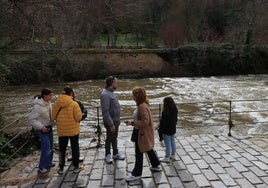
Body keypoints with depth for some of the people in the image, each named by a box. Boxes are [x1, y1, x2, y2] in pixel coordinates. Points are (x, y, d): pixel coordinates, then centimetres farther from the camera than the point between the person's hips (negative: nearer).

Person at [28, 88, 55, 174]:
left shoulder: (47, 102, -3)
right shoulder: (38, 106, -27)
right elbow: (31, 118, -23)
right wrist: (41, 127, -23)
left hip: (48, 127, 8)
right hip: (41, 129, -8)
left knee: (50, 146, 18)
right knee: (46, 148, -8)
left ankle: (48, 162, 36)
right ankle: (41, 167, 5)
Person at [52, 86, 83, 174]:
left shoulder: (56, 103, -7)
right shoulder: (74, 104, -17)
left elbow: (53, 116, 0)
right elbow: (79, 117, -17)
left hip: (61, 130, 3)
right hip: (73, 130, -3)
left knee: (62, 149, 16)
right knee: (75, 148, 14)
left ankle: (61, 168, 24)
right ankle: (76, 167, 23)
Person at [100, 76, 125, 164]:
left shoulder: (111, 93, 8)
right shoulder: (105, 94, -22)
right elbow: (105, 111, -25)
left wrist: (118, 119, 14)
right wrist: (111, 124, -24)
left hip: (116, 120, 9)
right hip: (110, 121, -9)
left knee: (114, 138, 19)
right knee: (109, 138, 7)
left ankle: (115, 153, 33)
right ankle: (108, 155, 23)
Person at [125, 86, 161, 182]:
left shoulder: (142, 107, -26)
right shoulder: (143, 104, 6)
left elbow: (145, 121, -28)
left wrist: (132, 123, -24)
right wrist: (133, 122, 9)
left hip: (143, 133, -10)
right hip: (145, 132, 10)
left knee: (139, 153, 2)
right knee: (149, 149, 24)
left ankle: (136, 174, 15)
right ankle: (156, 165, 41)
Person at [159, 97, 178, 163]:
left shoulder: (165, 112, -26)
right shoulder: (175, 110, -2)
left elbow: (163, 123, -21)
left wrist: (160, 132, -12)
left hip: (166, 131, -8)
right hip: (173, 129, 8)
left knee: (168, 144, 3)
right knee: (173, 142, 18)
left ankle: (167, 158, 15)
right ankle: (173, 156, 32)